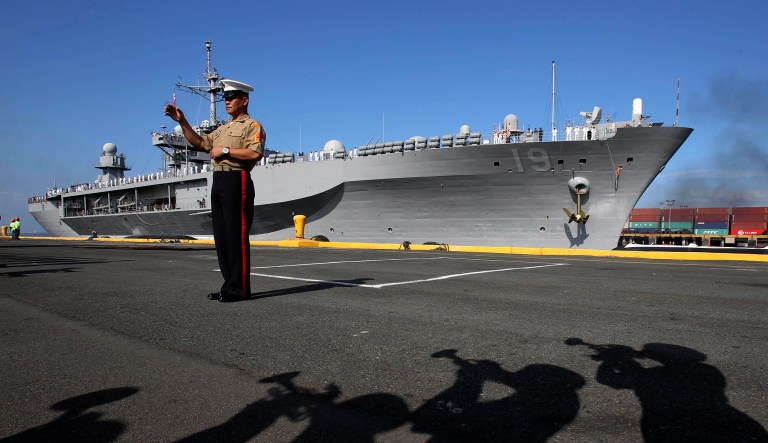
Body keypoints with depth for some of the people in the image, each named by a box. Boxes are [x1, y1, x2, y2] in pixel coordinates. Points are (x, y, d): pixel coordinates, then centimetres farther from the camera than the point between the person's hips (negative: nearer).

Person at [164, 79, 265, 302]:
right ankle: (230, 285, 16)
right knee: (221, 236, 9)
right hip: (218, 182, 9)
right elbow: (199, 143, 22)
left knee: (236, 236, -9)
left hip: (236, 181, -9)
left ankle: (239, 289, -5)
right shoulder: (222, 129, 27)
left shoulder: (252, 126, -1)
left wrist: (226, 150, -12)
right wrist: (182, 121, 13)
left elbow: (256, 153, -17)